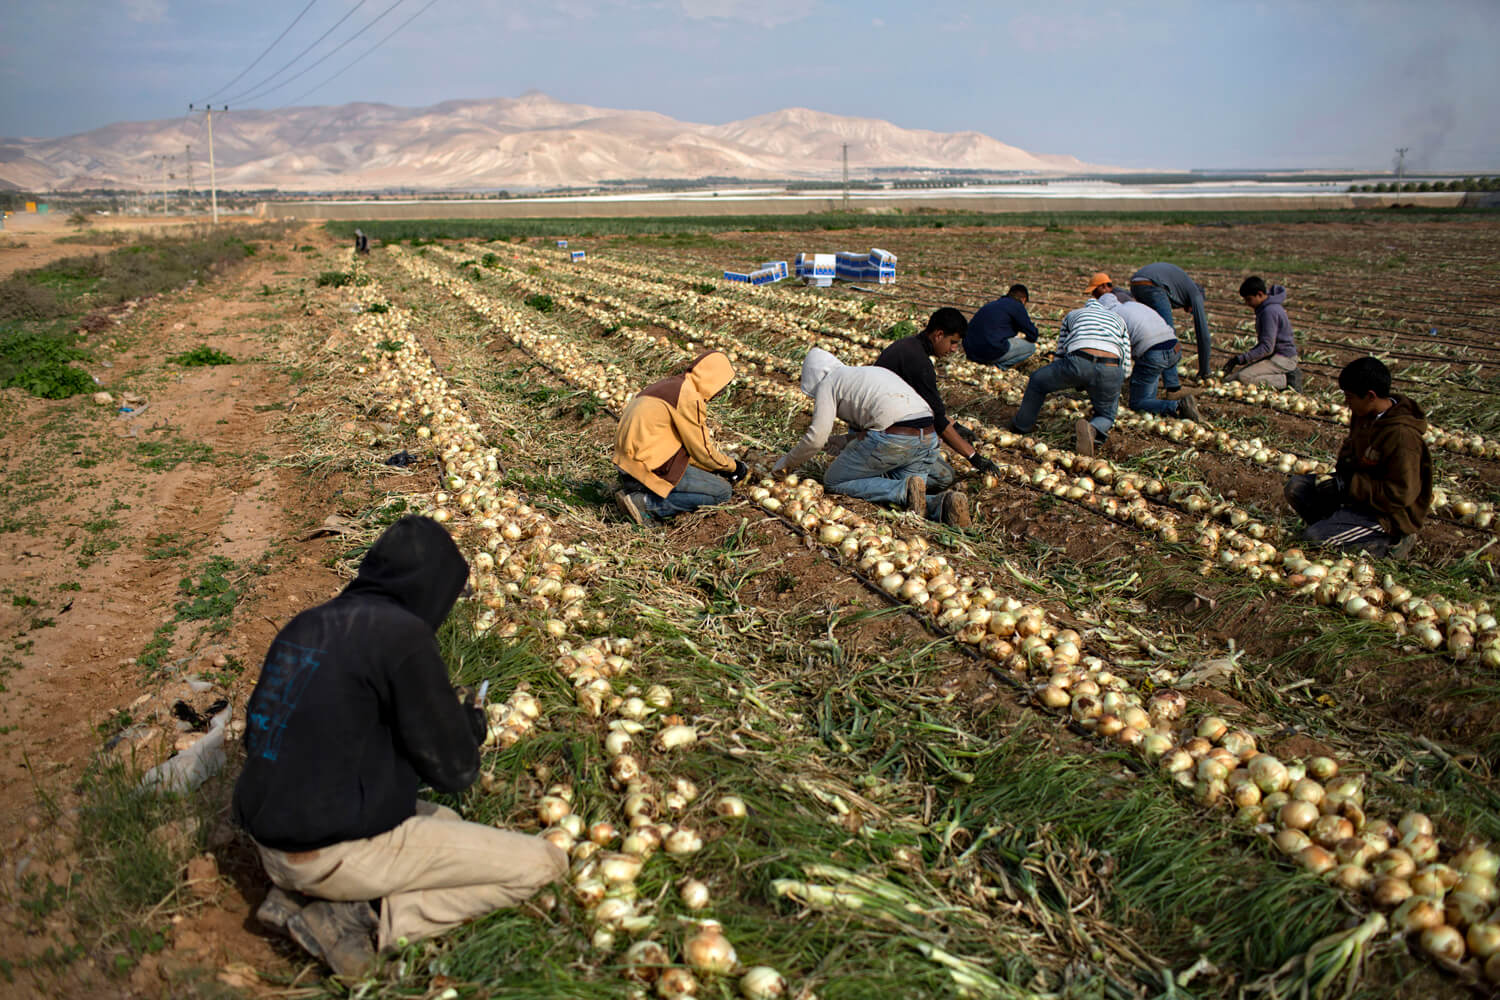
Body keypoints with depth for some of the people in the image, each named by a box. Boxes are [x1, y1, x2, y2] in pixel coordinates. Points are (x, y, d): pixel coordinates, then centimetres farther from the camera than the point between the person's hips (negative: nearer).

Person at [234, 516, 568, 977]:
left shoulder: (305, 624, 6)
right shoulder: (402, 633, -17)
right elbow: (454, 769, -13)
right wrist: (470, 723, 9)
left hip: (271, 844, 8)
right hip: (338, 854, -8)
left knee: (446, 821, 31)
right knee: (544, 862, -3)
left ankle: (297, 896, 11)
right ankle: (366, 920, -9)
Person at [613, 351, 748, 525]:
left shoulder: (669, 385, 17)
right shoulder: (689, 397, -13)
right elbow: (702, 450, -8)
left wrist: (719, 469, 18)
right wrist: (733, 466, 9)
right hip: (650, 468, -10)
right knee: (723, 491, -3)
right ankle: (647, 503, -10)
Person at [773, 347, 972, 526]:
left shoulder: (828, 383, 9)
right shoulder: (875, 371, 32)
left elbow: (817, 437, 1)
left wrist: (788, 461, 15)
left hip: (892, 437, -8)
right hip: (928, 437, 8)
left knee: (833, 482, 7)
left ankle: (905, 490, -12)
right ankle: (942, 503, -14)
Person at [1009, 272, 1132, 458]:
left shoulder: (1073, 315, 33)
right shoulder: (1118, 320, 34)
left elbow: (1059, 355, 33)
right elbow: (1126, 368, 25)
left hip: (1078, 361, -1)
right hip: (1111, 369, 1)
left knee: (1038, 379, 27)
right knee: (1106, 416, 23)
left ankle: (1022, 424, 37)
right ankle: (1092, 429, -10)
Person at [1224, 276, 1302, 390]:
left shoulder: (1270, 311, -20)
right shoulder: (1266, 308, 12)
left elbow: (1267, 347, -24)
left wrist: (1240, 359, -24)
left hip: (1283, 359, -11)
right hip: (1274, 356, 11)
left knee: (1243, 378, -26)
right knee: (1231, 377, 5)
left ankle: (1288, 380, -13)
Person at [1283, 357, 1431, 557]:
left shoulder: (1402, 436, -28)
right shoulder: (1365, 414, -2)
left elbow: (1402, 494, -28)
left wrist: (1347, 486, -26)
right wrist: (1345, 462, -2)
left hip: (1390, 514, -9)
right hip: (1361, 491, 9)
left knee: (1314, 538, -21)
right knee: (1296, 487, 0)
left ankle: (1390, 543, -7)